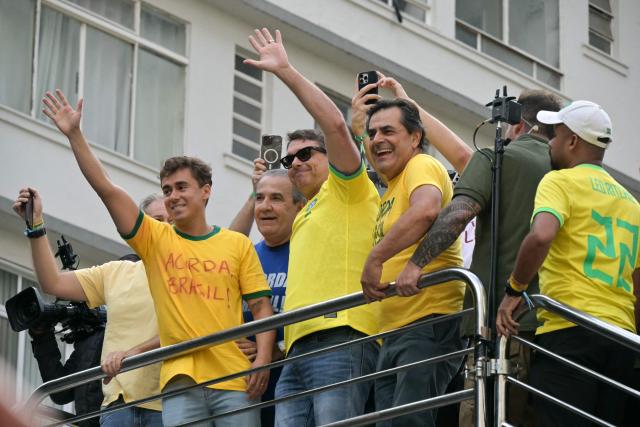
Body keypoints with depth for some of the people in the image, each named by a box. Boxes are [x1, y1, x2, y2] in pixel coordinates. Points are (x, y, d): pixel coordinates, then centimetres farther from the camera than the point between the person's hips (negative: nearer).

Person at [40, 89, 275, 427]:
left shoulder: (238, 244, 10)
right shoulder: (154, 238, 11)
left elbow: (261, 305, 7)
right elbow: (105, 188, 4)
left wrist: (262, 359, -8)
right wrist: (74, 135, -3)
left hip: (234, 377, 0)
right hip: (180, 379, 0)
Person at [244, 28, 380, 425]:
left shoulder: (348, 190, 8)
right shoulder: (304, 216, 32)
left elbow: (335, 125, -7)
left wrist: (286, 71, -4)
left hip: (340, 343, -9)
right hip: (298, 351, 9)